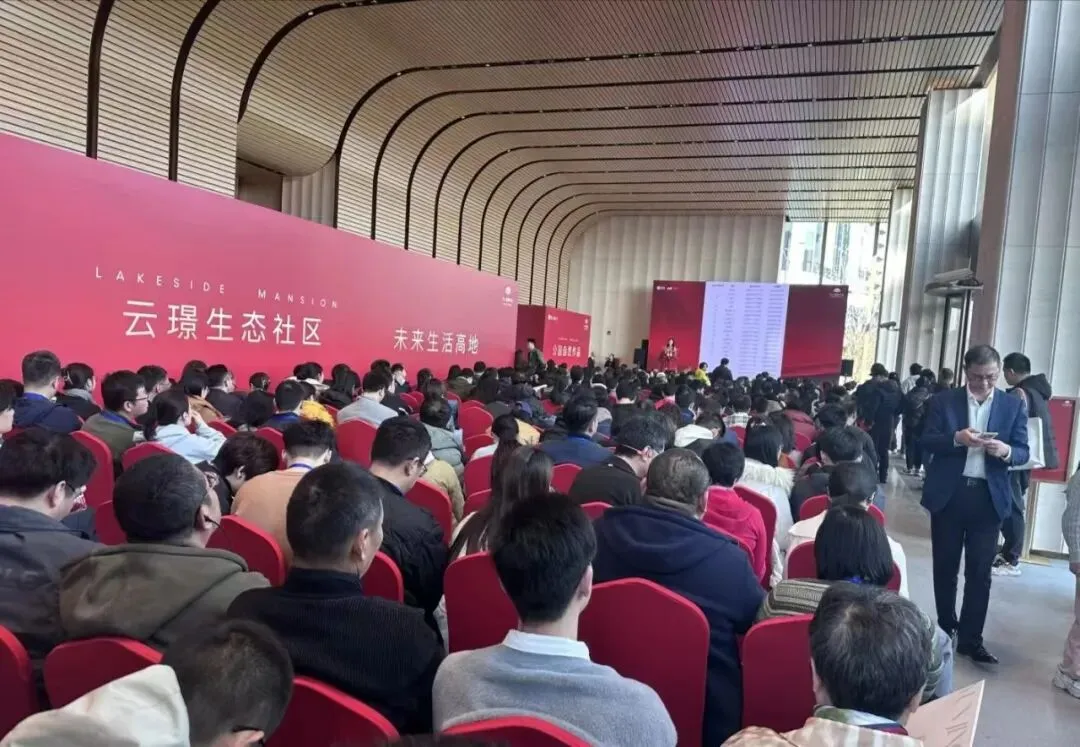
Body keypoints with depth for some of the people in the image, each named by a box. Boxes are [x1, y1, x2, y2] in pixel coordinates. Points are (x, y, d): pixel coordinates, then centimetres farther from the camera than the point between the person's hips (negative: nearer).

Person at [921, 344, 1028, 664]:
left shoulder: (1013, 405, 4)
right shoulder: (943, 400, 1)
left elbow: (1023, 451, 2)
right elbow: (926, 441, -4)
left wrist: (1006, 451, -21)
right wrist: (956, 438, -22)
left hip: (989, 497, 0)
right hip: (948, 494, 0)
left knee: (980, 572, 2)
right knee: (945, 567, 12)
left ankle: (971, 638, 11)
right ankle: (946, 628, 29)